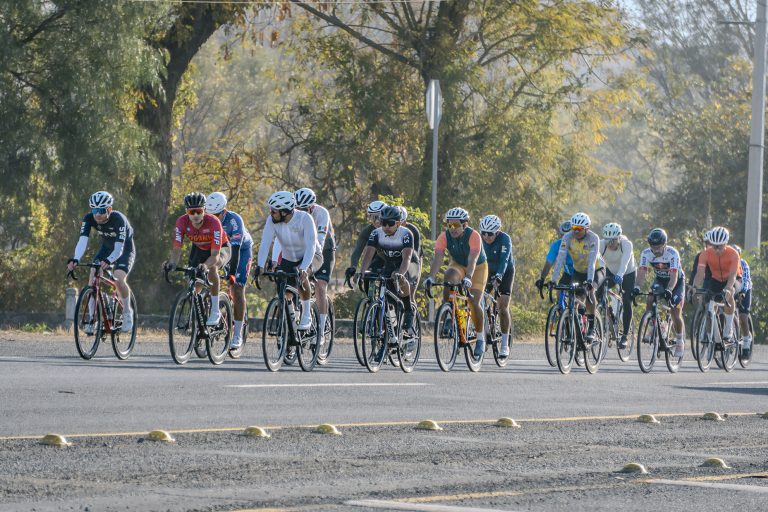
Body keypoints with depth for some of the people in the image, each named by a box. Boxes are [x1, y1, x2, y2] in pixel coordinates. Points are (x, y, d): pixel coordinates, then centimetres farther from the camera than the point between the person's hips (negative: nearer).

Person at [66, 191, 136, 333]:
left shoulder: (118, 219, -35)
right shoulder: (89, 219, -23)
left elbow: (119, 248, -40)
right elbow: (83, 241, -33)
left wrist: (107, 261, -59)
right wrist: (75, 260, -51)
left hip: (125, 250, -4)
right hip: (106, 248, 4)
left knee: (119, 279, -27)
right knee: (93, 278, -18)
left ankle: (127, 311, -1)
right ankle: (92, 319, -10)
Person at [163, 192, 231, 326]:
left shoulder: (213, 222, -37)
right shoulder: (182, 222, -27)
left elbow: (215, 255, -41)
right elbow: (177, 248, -29)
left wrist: (205, 265, -61)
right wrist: (172, 262, -51)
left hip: (220, 249, -4)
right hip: (199, 249, 4)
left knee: (212, 267, -35)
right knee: (195, 286, -8)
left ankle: (215, 311, -26)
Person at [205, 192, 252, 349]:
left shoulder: (234, 220, -33)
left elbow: (236, 248, -38)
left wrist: (232, 273, -45)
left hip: (243, 249, -5)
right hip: (222, 248, 5)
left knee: (237, 289, -15)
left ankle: (238, 335, -15)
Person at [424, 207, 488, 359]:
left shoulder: (473, 236, -31)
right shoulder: (444, 237, -22)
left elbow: (473, 259, -42)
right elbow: (438, 257, -31)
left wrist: (468, 277, -58)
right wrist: (431, 277, -46)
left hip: (478, 268, -3)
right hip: (457, 265, 3)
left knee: (474, 303, -15)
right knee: (448, 279, -31)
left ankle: (481, 339, 2)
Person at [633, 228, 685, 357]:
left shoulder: (672, 253, -33)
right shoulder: (646, 253, -23)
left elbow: (674, 275, -41)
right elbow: (641, 272, -31)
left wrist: (669, 290, -58)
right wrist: (637, 288, -49)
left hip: (677, 280, -3)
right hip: (660, 279, 3)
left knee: (676, 314, -10)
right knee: (650, 300, -25)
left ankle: (680, 340, 12)